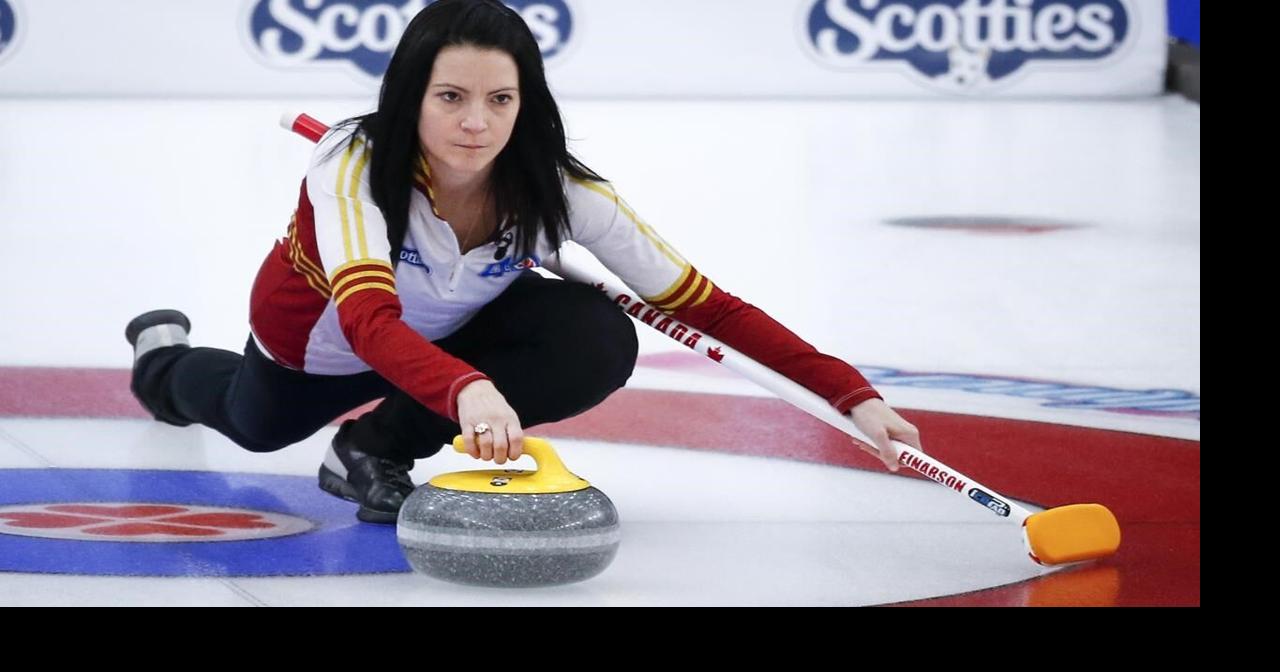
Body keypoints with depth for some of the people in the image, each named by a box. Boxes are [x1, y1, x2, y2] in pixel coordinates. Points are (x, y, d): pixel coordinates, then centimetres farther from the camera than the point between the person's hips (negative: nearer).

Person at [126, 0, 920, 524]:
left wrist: (853, 394, -44)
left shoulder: (557, 189, -33)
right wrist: (467, 389, -76)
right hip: (321, 337, -1)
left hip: (454, 331, 1)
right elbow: (368, 320, -55)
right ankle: (167, 357, 65)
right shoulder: (355, 163, -41)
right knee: (256, 425, 29)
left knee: (601, 342, -28)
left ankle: (379, 445, -6)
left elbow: (707, 305, -33)